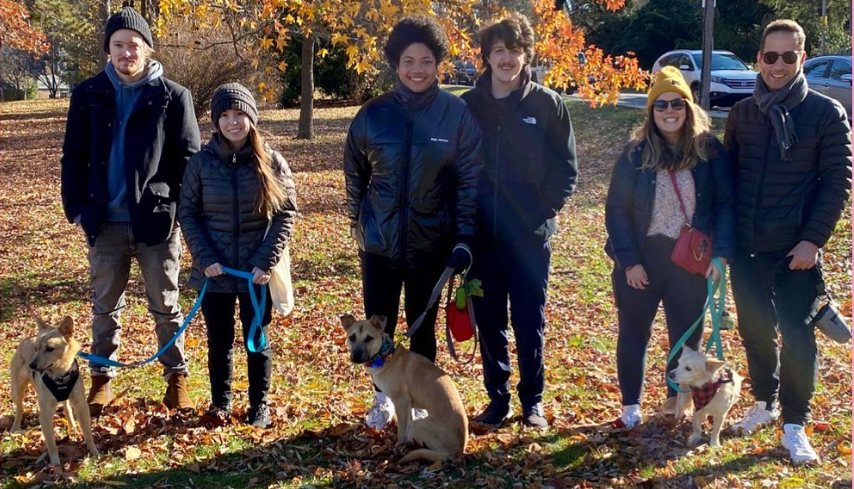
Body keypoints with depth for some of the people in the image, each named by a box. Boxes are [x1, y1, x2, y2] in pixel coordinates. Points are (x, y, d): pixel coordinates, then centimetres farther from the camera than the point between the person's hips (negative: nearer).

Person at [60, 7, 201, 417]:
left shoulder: (173, 97, -2)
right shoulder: (88, 95, 3)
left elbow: (189, 159, -1)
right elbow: (74, 157, 6)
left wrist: (180, 208, -10)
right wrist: (77, 206, -2)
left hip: (156, 220, -2)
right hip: (106, 222, 2)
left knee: (165, 306, 9)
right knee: (105, 307, 13)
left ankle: (176, 378, 23)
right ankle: (101, 380, 26)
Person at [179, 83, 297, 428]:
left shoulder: (272, 162, -4)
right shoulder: (201, 161, -1)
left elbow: (286, 213, -3)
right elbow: (187, 212, 1)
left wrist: (266, 261, -11)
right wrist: (204, 257, -10)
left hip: (256, 272, -1)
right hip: (214, 270, 1)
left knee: (257, 340, 10)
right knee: (219, 340, 12)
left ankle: (259, 405, 25)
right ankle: (221, 400, 31)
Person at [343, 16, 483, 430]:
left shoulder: (457, 114, -7)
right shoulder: (373, 114, -3)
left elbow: (469, 179, -5)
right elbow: (355, 173, 8)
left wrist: (464, 238, -8)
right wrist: (358, 224, 10)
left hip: (431, 243, -1)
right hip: (380, 242, 1)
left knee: (423, 327, 12)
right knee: (379, 326, 9)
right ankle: (383, 398, 31)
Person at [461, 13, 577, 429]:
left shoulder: (548, 104, -2)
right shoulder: (468, 105, 2)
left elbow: (565, 169, 1)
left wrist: (545, 211, -7)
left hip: (530, 237, -2)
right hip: (481, 236, 2)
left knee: (530, 322, 6)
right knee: (488, 322, 10)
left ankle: (532, 401, 22)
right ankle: (497, 398, 25)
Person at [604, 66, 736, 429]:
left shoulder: (710, 151, -4)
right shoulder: (635, 154, -6)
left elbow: (726, 204, -4)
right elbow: (616, 210, -6)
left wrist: (721, 253, -14)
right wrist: (629, 261, -12)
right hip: (641, 259, 0)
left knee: (688, 335, 11)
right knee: (634, 333, 11)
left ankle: (678, 401, 30)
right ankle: (631, 405, 27)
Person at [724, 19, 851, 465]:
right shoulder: (742, 113, 6)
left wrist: (813, 240, -14)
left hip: (795, 248, -4)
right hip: (745, 246, 4)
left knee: (796, 336, 0)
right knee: (754, 329, 14)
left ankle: (794, 424, 12)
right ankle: (765, 401, 34)